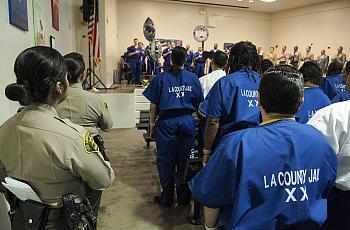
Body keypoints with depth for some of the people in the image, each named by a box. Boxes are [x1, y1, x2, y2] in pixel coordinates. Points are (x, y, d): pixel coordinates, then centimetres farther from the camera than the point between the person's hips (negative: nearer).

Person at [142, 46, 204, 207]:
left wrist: (152, 124, 6)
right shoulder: (193, 78, 2)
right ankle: (184, 197, 24)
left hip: (167, 121, -2)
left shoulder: (161, 78, -3)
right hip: (187, 121, 2)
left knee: (166, 161, 9)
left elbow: (153, 105, -3)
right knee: (185, 160, 12)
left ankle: (167, 198, 20)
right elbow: (199, 104, 6)